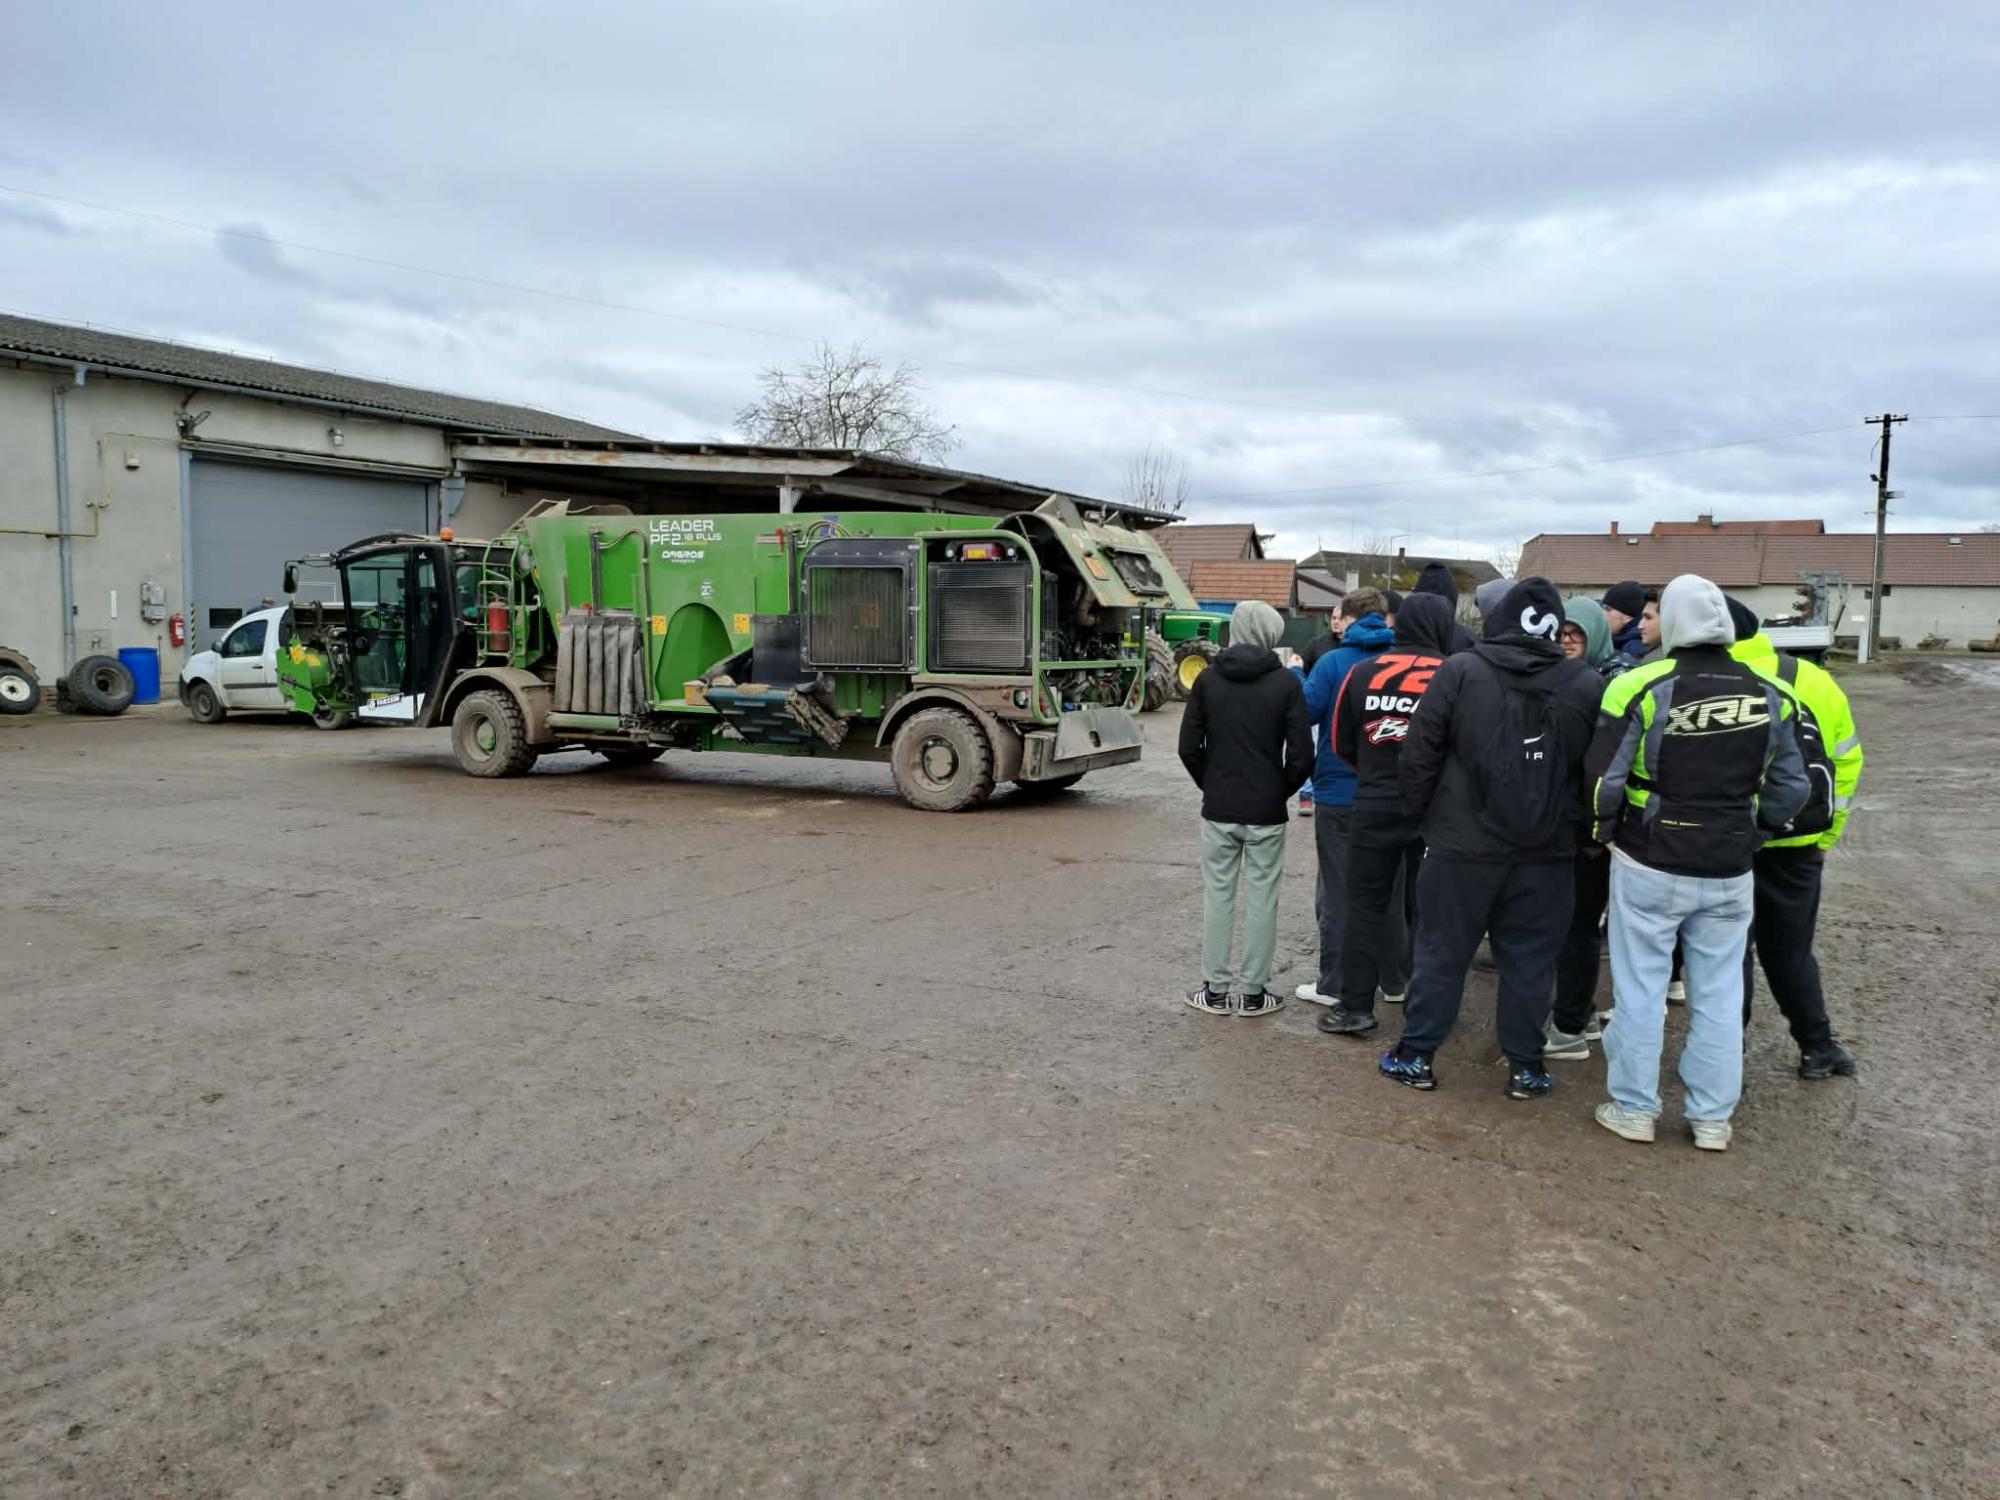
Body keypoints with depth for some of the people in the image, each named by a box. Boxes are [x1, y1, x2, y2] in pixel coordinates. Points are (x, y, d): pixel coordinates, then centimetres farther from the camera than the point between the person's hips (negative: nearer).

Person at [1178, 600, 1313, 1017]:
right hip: (1266, 812, -2)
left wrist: (1211, 787, 12)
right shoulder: (1286, 684, -7)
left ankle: (1216, 990, 15)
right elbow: (1301, 755, -10)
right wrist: (1281, 792, 6)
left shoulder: (1208, 681, -1)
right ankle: (1253, 991, 14)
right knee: (1261, 900, 7)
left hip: (1218, 810, 2)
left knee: (1218, 897, 9)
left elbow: (1189, 748, 0)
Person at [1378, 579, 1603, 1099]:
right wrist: (1576, 822, 15)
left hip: (1463, 844, -2)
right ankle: (1525, 1066, 20)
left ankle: (1415, 1056, 17)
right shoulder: (1585, 685, 0)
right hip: (1546, 851, 2)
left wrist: (1421, 810, 8)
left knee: (1441, 952, 9)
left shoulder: (1460, 671, -8)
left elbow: (1421, 753, -6)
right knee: (1529, 959, 12)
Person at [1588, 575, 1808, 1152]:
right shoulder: (1769, 694, -1)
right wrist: (1752, 834, 18)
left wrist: (1601, 834, 6)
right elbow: (1790, 787, 6)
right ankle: (1712, 1118, 22)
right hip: (1729, 872, 3)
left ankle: (1633, 1110, 17)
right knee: (1719, 994, 13)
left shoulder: (1640, 687, -14)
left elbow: (1605, 780, -11)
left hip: (1649, 866, -3)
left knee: (1640, 989, 8)